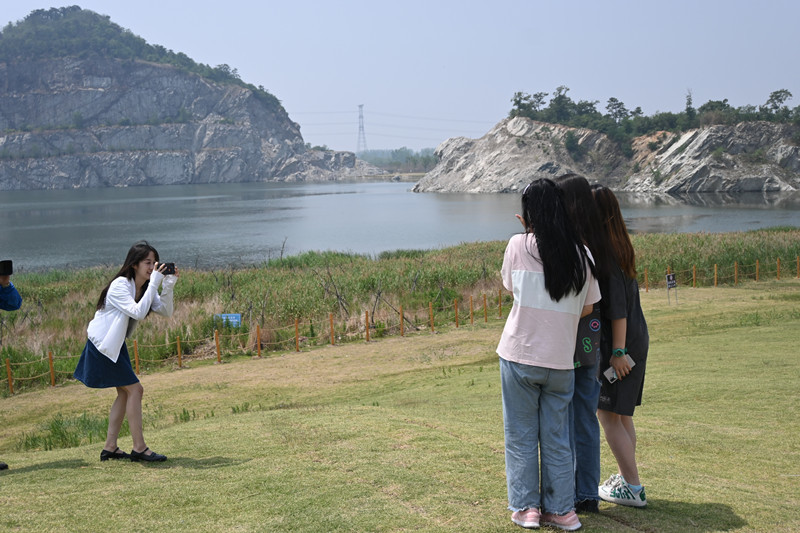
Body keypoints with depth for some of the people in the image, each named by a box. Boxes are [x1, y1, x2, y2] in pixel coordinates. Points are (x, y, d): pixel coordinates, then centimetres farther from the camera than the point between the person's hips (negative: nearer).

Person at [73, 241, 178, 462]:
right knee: (135, 389, -11)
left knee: (125, 393, 10)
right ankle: (139, 448, -7)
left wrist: (168, 286, -17)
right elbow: (138, 312, -34)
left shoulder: (145, 287, 4)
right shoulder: (120, 285, -22)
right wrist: (154, 283, -33)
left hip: (116, 345, 10)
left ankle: (110, 448, 15)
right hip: (103, 346, -10)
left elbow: (166, 311, -4)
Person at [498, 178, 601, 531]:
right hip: (561, 360, 2)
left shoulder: (519, 246, -7)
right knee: (557, 437, 13)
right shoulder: (580, 254, -1)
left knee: (521, 436, 10)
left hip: (519, 356, -2)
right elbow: (587, 308, 4)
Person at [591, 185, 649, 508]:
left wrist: (618, 351, -19)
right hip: (636, 337, 9)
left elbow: (617, 306, -21)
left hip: (618, 341, -9)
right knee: (621, 414, 17)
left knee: (608, 414, -2)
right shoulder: (616, 246, 9)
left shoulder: (603, 251, -18)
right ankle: (627, 479, 27)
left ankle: (633, 488, 4)